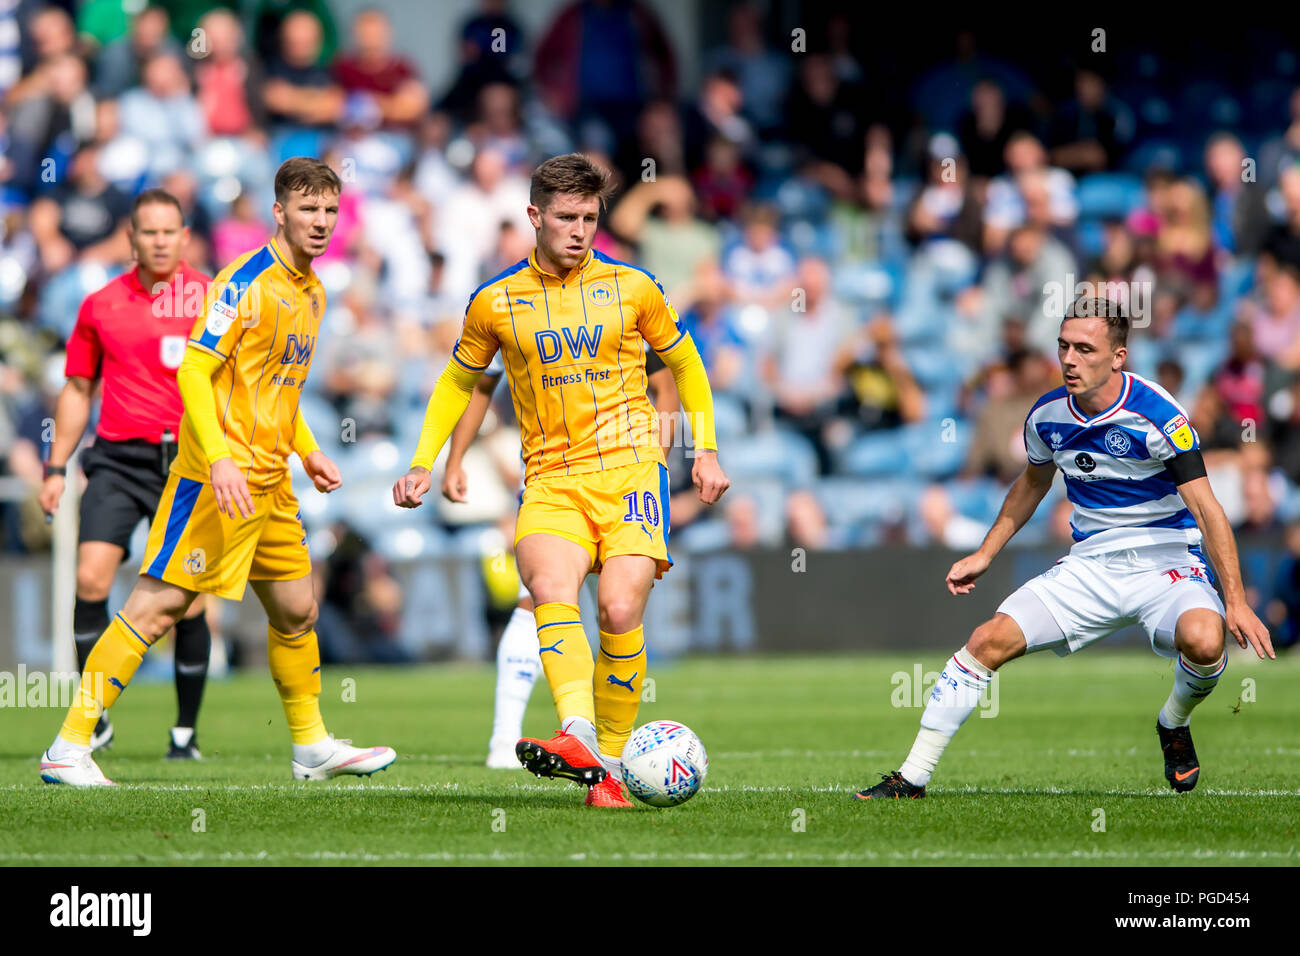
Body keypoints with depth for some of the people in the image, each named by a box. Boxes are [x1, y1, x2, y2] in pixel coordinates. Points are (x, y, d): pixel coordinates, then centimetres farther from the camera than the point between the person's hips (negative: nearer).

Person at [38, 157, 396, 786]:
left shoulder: (311, 291, 15)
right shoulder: (246, 281, -13)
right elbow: (194, 371, -18)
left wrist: (307, 451, 19)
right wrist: (219, 459, -27)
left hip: (271, 483, 9)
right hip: (216, 474, -9)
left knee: (296, 611, 14)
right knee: (156, 607, -11)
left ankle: (313, 747, 28)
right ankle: (69, 747, -9)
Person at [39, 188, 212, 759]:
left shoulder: (210, 298, 3)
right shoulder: (101, 306, 9)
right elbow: (78, 389, 16)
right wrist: (56, 468, 12)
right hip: (117, 459, 1)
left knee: (188, 604, -2)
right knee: (90, 579, -14)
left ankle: (185, 733, 11)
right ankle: (95, 722, -3)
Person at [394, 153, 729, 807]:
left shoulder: (632, 288, 5)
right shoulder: (495, 302, 6)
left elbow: (684, 363, 19)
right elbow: (458, 381, 22)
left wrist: (706, 450, 12)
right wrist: (423, 463, 14)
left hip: (630, 466, -1)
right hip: (551, 478, 1)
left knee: (619, 610, -19)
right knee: (551, 590, -28)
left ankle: (608, 765, -7)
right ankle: (578, 737, -46)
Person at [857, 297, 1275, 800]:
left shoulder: (1155, 414, -18)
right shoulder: (1047, 414, -1)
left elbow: (1205, 507, -20)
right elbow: (1033, 482, 22)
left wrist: (1236, 601, -27)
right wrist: (984, 555, 23)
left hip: (1166, 563, -5)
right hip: (1089, 565, 5)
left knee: (1204, 641, -35)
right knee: (989, 640, -12)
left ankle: (1175, 723, 0)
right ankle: (912, 778, -3)